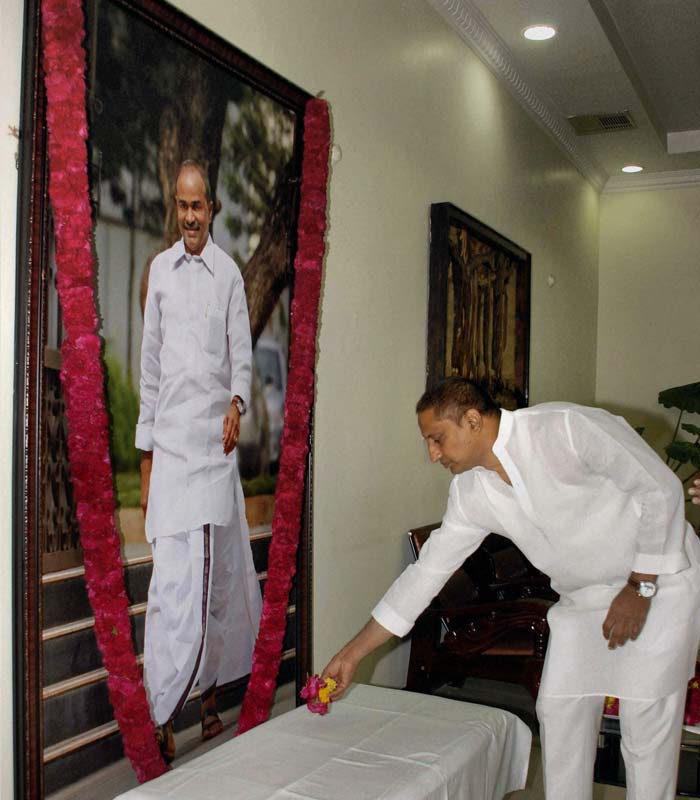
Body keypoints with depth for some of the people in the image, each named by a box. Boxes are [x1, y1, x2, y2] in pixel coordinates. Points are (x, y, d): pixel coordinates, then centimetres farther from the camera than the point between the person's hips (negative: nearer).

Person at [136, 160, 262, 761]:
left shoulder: (229, 273, 8)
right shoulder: (160, 269, 12)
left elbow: (242, 355, 6)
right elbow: (150, 363, 12)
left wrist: (238, 401, -17)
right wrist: (146, 452, 10)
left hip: (214, 440, 0)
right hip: (169, 441, 1)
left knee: (215, 573, 5)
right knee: (172, 579, -4)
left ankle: (211, 690, 22)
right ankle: (162, 715, 1)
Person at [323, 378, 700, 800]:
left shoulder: (567, 428, -27)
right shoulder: (470, 491, -8)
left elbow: (661, 488, -20)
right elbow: (428, 570, -3)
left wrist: (640, 589, -17)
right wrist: (352, 654, -2)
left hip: (660, 578, -6)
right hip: (583, 597, 6)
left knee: (646, 724, -4)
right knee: (559, 712, 7)